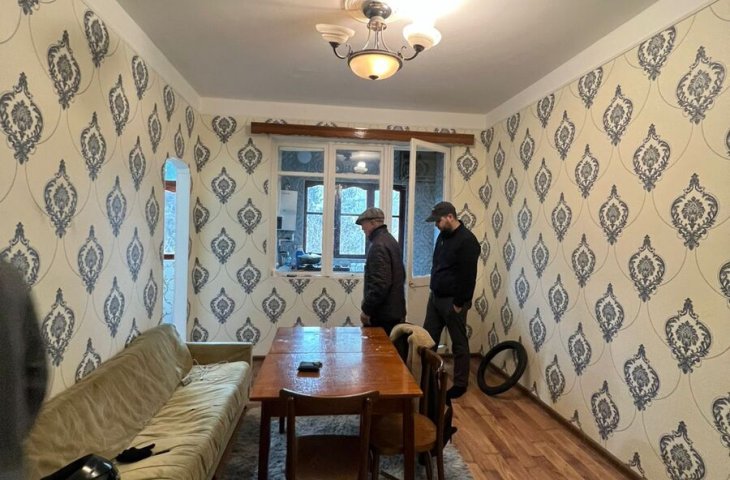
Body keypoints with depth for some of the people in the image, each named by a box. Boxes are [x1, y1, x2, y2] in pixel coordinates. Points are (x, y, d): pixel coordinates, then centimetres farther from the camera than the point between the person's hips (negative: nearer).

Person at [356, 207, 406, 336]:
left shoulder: (379, 245, -17)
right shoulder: (391, 241, 14)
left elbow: (380, 283, -25)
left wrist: (366, 309, -16)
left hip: (382, 314, -10)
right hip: (394, 311, 10)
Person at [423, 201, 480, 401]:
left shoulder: (467, 240, -17)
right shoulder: (443, 236, 10)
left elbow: (468, 276, -19)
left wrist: (459, 303, -18)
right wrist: (433, 292, 17)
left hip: (452, 301, -8)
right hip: (435, 297, 9)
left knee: (459, 344, 6)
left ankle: (460, 384, 18)